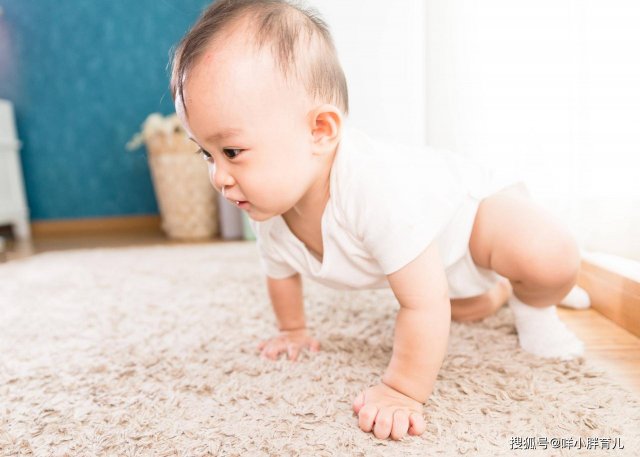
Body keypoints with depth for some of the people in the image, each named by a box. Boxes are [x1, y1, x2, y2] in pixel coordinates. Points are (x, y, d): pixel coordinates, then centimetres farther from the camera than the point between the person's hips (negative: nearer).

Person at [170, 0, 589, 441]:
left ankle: (533, 306, -1)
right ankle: (500, 292, 56)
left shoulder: (377, 189, -48)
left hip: (471, 205, -6)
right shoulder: (269, 210, -23)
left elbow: (424, 304, -40)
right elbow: (280, 273, 0)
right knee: (464, 308, 26)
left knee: (550, 259, -33)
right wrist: (293, 330, 12)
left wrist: (403, 392, -30)